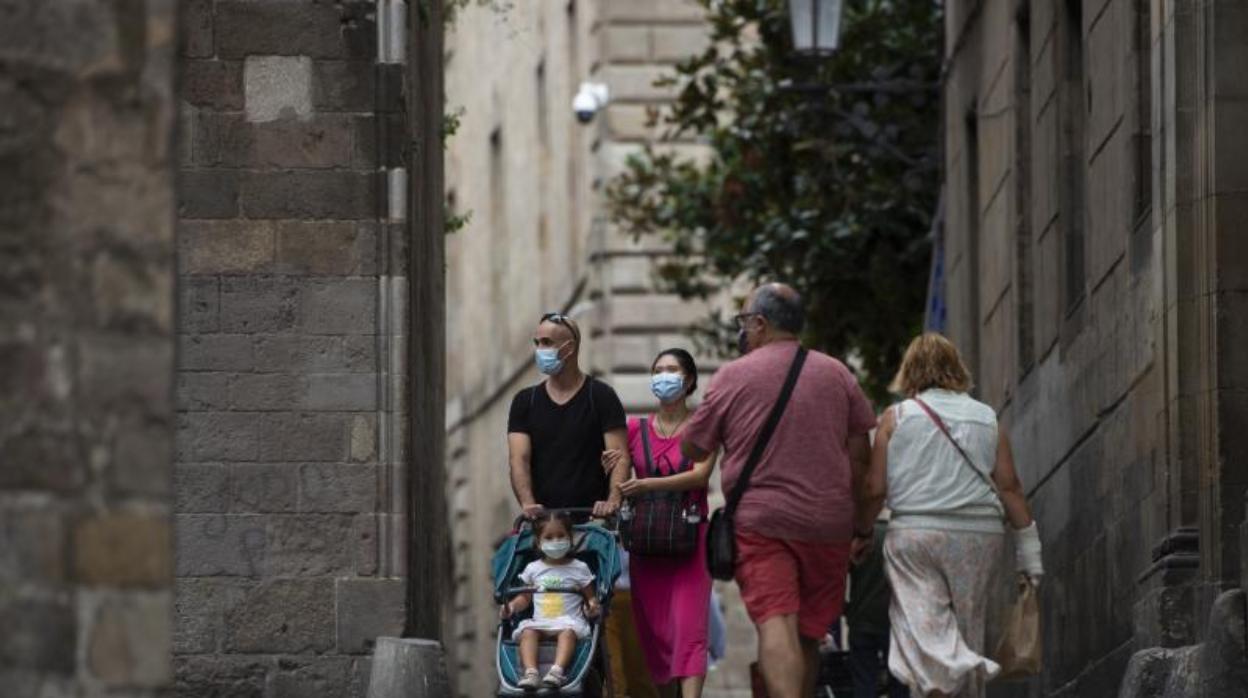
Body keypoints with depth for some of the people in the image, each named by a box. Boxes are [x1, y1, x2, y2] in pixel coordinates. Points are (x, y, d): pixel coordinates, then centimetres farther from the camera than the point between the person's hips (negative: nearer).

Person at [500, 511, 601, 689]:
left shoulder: (579, 568, 10)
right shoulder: (533, 569, 18)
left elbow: (590, 598, 11)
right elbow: (525, 597, 24)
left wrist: (592, 606, -12)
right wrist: (511, 606, 5)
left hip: (569, 621, -2)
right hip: (539, 622, 2)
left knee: (568, 632, -36)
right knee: (528, 632, -29)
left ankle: (557, 671, -54)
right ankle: (530, 673, -47)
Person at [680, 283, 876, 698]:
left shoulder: (733, 376, 1)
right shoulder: (836, 374, 10)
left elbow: (691, 450, 8)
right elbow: (861, 452, 9)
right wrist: (858, 522, 15)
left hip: (760, 523, -4)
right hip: (828, 523, 4)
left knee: (776, 625, -15)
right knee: (809, 635, 12)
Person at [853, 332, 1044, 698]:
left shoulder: (896, 417, 4)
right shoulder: (987, 419, 11)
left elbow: (874, 488, 1)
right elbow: (1010, 487, 7)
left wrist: (861, 533, 17)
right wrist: (1028, 551, 10)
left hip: (915, 534, -3)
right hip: (980, 533, 3)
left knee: (923, 624, -11)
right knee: (967, 629, 12)